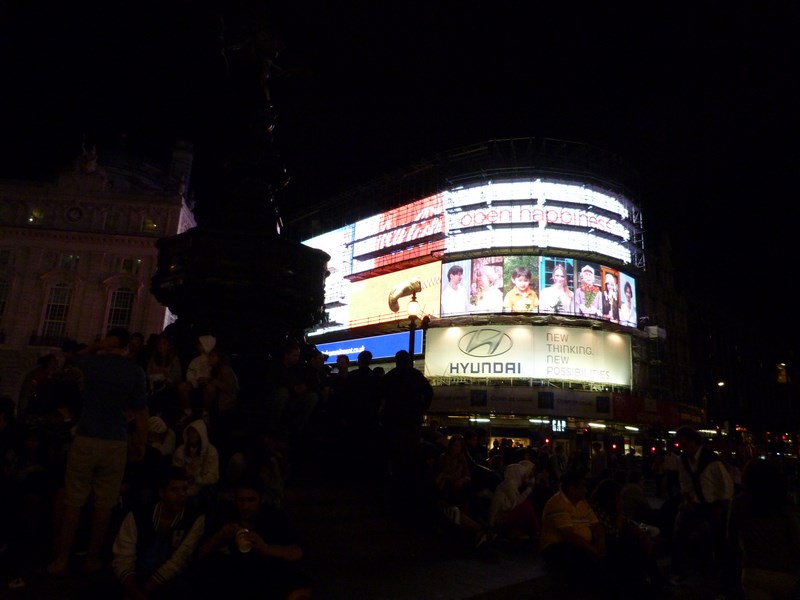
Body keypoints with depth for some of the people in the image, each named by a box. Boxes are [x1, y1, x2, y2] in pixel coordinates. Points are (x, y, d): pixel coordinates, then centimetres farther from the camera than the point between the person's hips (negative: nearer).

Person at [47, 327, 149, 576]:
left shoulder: (91, 362, 1)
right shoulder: (136, 371, -3)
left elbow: (74, 359, 28)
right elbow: (141, 413, -2)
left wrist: (95, 347, 12)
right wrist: (141, 444, 8)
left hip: (85, 439, 1)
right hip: (116, 443, -1)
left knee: (73, 501, 9)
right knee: (104, 504, 8)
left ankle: (61, 560, 15)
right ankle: (93, 558, 19)